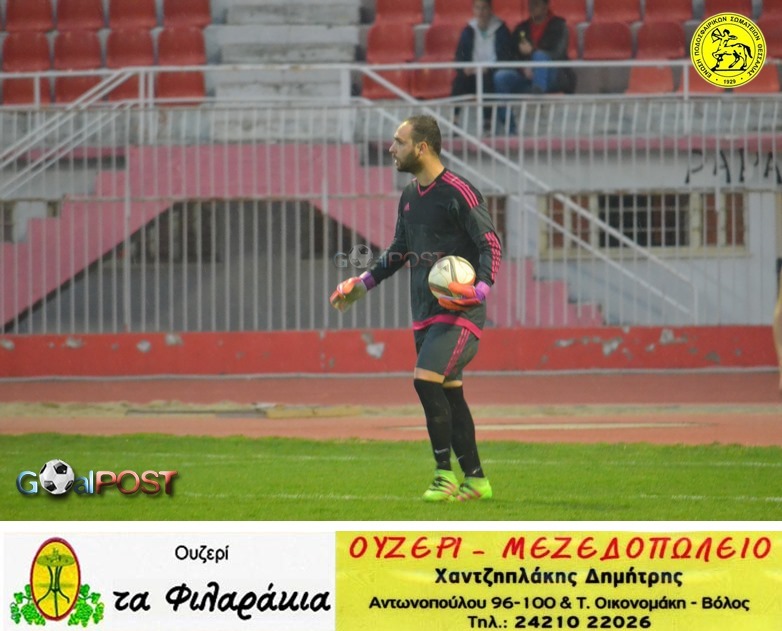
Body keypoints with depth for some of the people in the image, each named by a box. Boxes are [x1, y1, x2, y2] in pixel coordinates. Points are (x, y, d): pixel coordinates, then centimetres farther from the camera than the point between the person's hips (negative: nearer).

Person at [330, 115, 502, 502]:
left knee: (426, 379, -19)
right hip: (425, 311, 8)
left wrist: (480, 287, -26)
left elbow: (491, 244, -13)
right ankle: (475, 479, 15)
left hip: (458, 310, -8)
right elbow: (400, 250, 26)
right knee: (449, 391, 8)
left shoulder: (458, 193, -12)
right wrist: (363, 283, 24)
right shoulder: (409, 197, 13)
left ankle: (445, 474, -12)